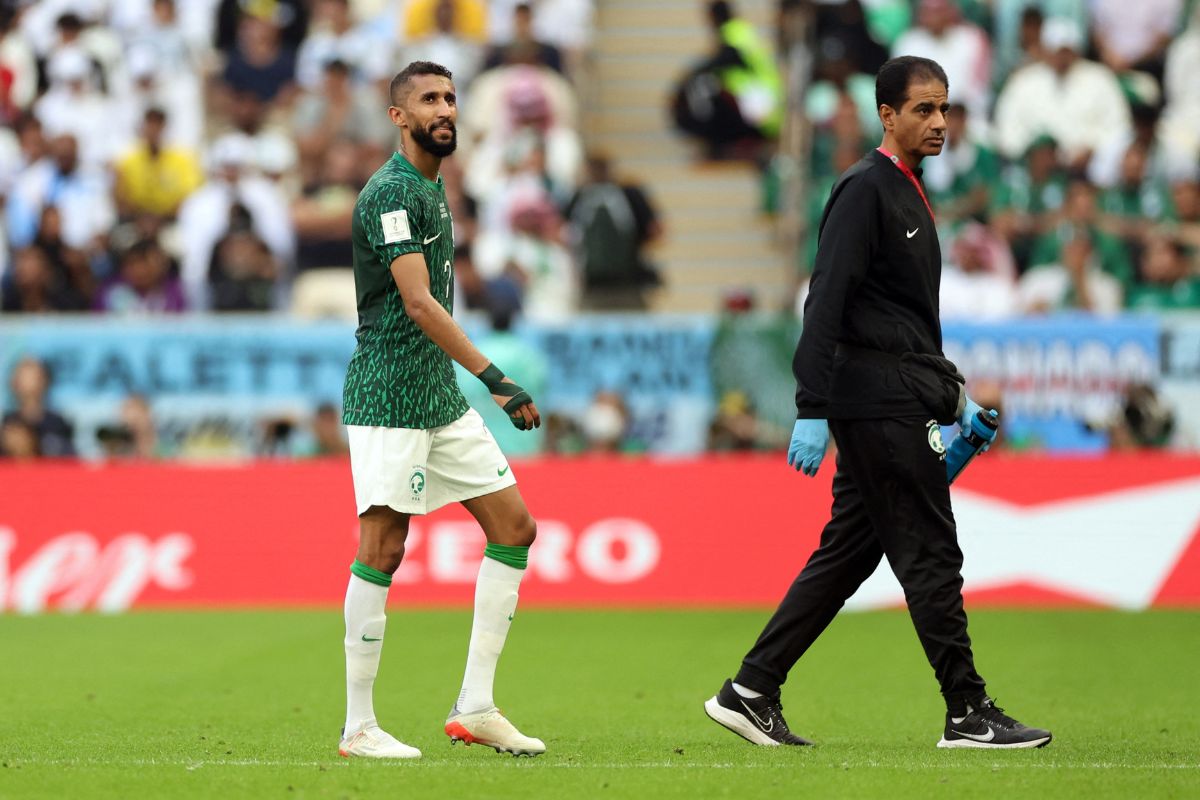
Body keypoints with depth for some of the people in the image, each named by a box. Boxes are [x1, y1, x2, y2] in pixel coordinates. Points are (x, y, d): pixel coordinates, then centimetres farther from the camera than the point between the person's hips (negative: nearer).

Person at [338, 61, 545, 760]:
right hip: (388, 395, -10)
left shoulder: (432, 184, 16)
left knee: (515, 527, 5)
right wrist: (496, 379, -27)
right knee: (383, 549, -9)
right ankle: (358, 728, -3)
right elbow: (419, 303, -22)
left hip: (442, 397, 10)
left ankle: (475, 708, 7)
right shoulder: (392, 191, -14)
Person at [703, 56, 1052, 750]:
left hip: (900, 398, 10)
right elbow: (826, 303, -17)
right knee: (930, 555, -6)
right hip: (879, 402, -10)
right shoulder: (866, 190, -11)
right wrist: (812, 411, -22)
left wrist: (951, 387, 23)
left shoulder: (906, 193, 19)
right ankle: (969, 713, -1)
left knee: (848, 554, 10)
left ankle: (752, 692, 12)